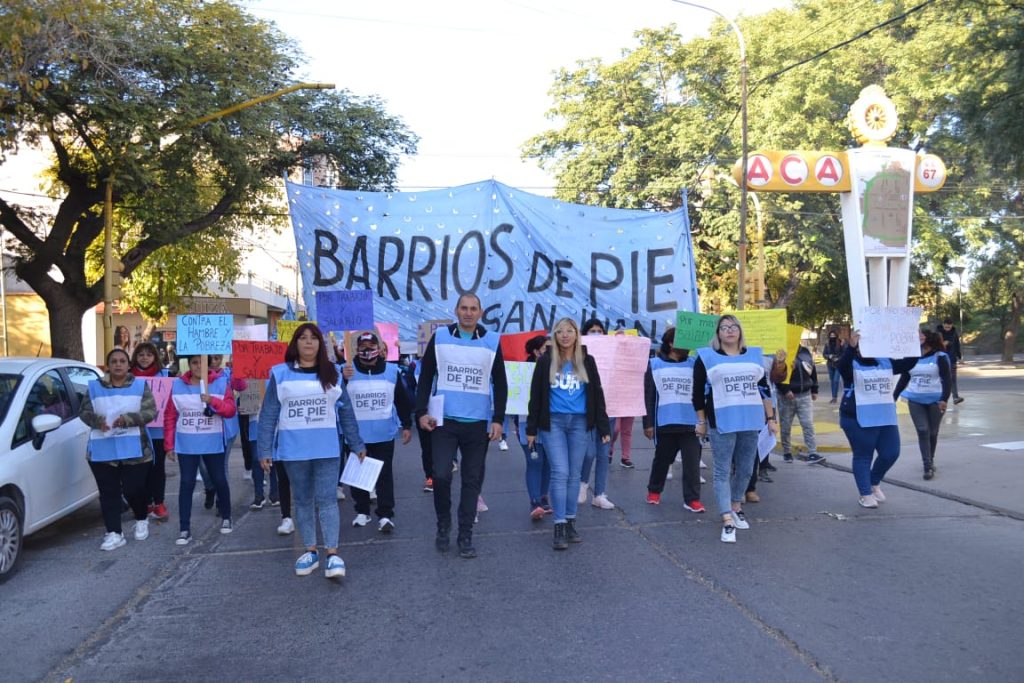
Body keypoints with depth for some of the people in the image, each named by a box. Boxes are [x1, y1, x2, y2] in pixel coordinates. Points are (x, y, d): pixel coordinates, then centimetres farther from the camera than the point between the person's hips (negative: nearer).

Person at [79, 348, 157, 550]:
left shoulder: (140, 386, 2)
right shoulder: (95, 387, 7)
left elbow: (151, 412, -6)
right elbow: (84, 412, 5)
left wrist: (128, 419, -22)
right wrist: (97, 421, -17)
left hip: (134, 449, -2)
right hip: (103, 450, 2)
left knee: (133, 489, 1)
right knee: (109, 493, 2)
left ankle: (142, 520, 29)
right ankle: (114, 534, 8)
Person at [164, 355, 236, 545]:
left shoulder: (221, 383, -3)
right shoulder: (178, 385, 1)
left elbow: (230, 410, -8)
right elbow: (170, 417, 3)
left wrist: (212, 401, -26)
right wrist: (169, 445, 1)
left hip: (213, 444, 0)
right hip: (186, 445, 1)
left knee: (219, 480, 9)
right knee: (186, 484, 0)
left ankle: (226, 517, 30)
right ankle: (184, 529, 4)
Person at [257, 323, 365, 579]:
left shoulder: (332, 373, 6)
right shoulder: (281, 374, 1)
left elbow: (346, 411, 8)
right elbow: (268, 414, 1)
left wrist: (357, 445, 9)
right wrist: (265, 450, -3)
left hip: (327, 448, 0)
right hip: (293, 449, 0)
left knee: (327, 499, -5)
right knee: (303, 500, 10)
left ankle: (332, 554, -5)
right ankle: (310, 550, 20)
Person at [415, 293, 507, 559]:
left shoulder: (492, 342, 2)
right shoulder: (439, 337, 1)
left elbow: (500, 384, 6)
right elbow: (426, 376, 5)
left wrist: (498, 419, -1)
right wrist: (421, 412, -3)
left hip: (478, 424, 1)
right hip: (444, 421, -1)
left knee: (472, 481, 6)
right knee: (441, 475, -8)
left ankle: (465, 536, 17)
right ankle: (443, 525, 17)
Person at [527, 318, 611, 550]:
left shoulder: (587, 361, 7)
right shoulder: (546, 361, 3)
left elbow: (597, 395, 9)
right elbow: (536, 396, 4)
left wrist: (604, 428, 5)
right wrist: (531, 428, 1)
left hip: (579, 422, 2)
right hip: (553, 422, -2)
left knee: (574, 474, 7)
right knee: (560, 472, -9)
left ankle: (570, 522, 18)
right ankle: (559, 526, -5)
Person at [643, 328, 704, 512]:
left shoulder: (694, 363, 5)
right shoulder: (655, 364, 2)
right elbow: (648, 396, 0)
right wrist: (648, 423, -3)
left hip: (690, 423, 1)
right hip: (665, 423, -1)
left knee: (692, 462, -3)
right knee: (662, 459, 14)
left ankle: (692, 499, 4)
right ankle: (654, 490, 33)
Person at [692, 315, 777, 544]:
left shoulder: (754, 355, 12)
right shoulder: (707, 357, 0)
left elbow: (764, 388, 14)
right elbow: (698, 392, 2)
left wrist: (771, 418, 11)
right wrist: (701, 421, 1)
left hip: (751, 422, 4)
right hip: (722, 423, -4)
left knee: (745, 469, 12)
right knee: (723, 471, -4)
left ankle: (736, 507, 31)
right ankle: (727, 521, -5)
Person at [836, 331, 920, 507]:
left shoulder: (886, 362, 11)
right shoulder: (852, 364, -7)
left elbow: (907, 364, 7)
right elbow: (842, 365, -29)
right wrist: (851, 347, -44)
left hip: (886, 418, 6)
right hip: (859, 420, -6)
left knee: (891, 454, 8)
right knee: (863, 457, 2)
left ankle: (875, 483, 32)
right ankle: (865, 494, 11)